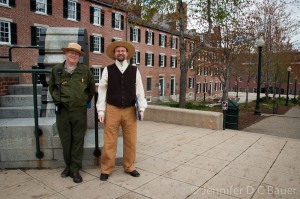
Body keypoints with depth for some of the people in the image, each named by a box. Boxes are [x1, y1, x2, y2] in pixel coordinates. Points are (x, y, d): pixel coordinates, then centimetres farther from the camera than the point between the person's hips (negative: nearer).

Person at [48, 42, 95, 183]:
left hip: (79, 111, -1)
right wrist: (56, 99, 16)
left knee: (78, 141, 4)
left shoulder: (85, 70, 1)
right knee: (65, 141, 10)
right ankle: (68, 166, 28)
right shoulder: (56, 69, 4)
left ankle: (75, 170, 15)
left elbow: (91, 87, 14)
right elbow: (51, 86, 20)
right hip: (62, 111, 1)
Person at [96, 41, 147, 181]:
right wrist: (101, 111, -6)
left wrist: (142, 108, -9)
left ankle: (129, 167, 29)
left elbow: (139, 90, 1)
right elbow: (102, 90, 0)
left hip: (130, 110, 2)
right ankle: (106, 169, 21)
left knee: (131, 141, 11)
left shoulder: (134, 70, 5)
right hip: (112, 109, -1)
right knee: (109, 142, 4)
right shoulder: (108, 70, 2)